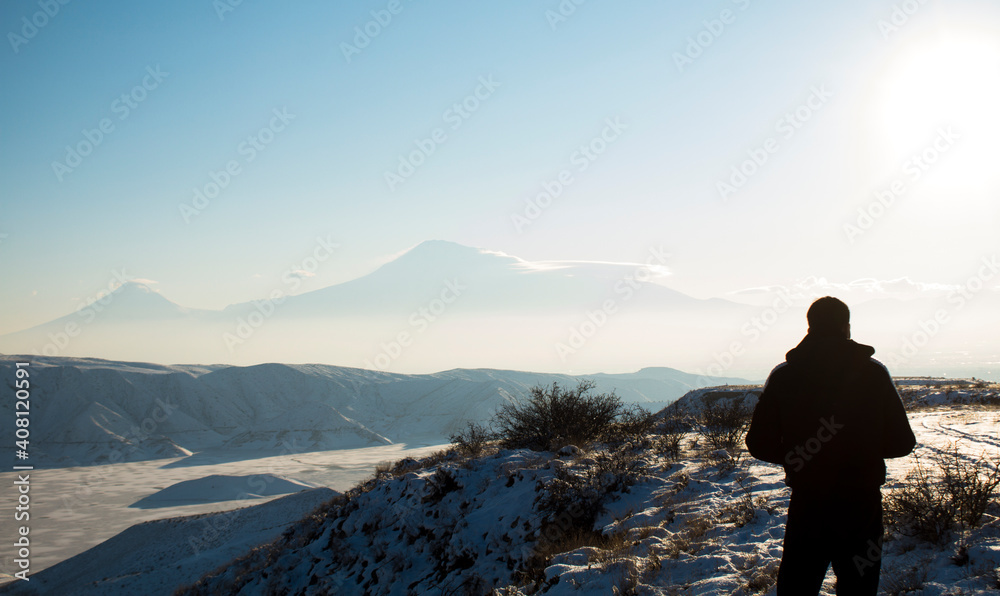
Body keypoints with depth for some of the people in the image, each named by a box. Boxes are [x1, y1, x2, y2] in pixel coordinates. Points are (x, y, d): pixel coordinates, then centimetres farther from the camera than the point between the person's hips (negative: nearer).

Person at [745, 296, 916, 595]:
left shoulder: (783, 375, -3)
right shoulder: (874, 373, -4)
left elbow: (759, 444, -2)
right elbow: (902, 442, -1)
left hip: (806, 506, 1)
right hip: (862, 506, 0)